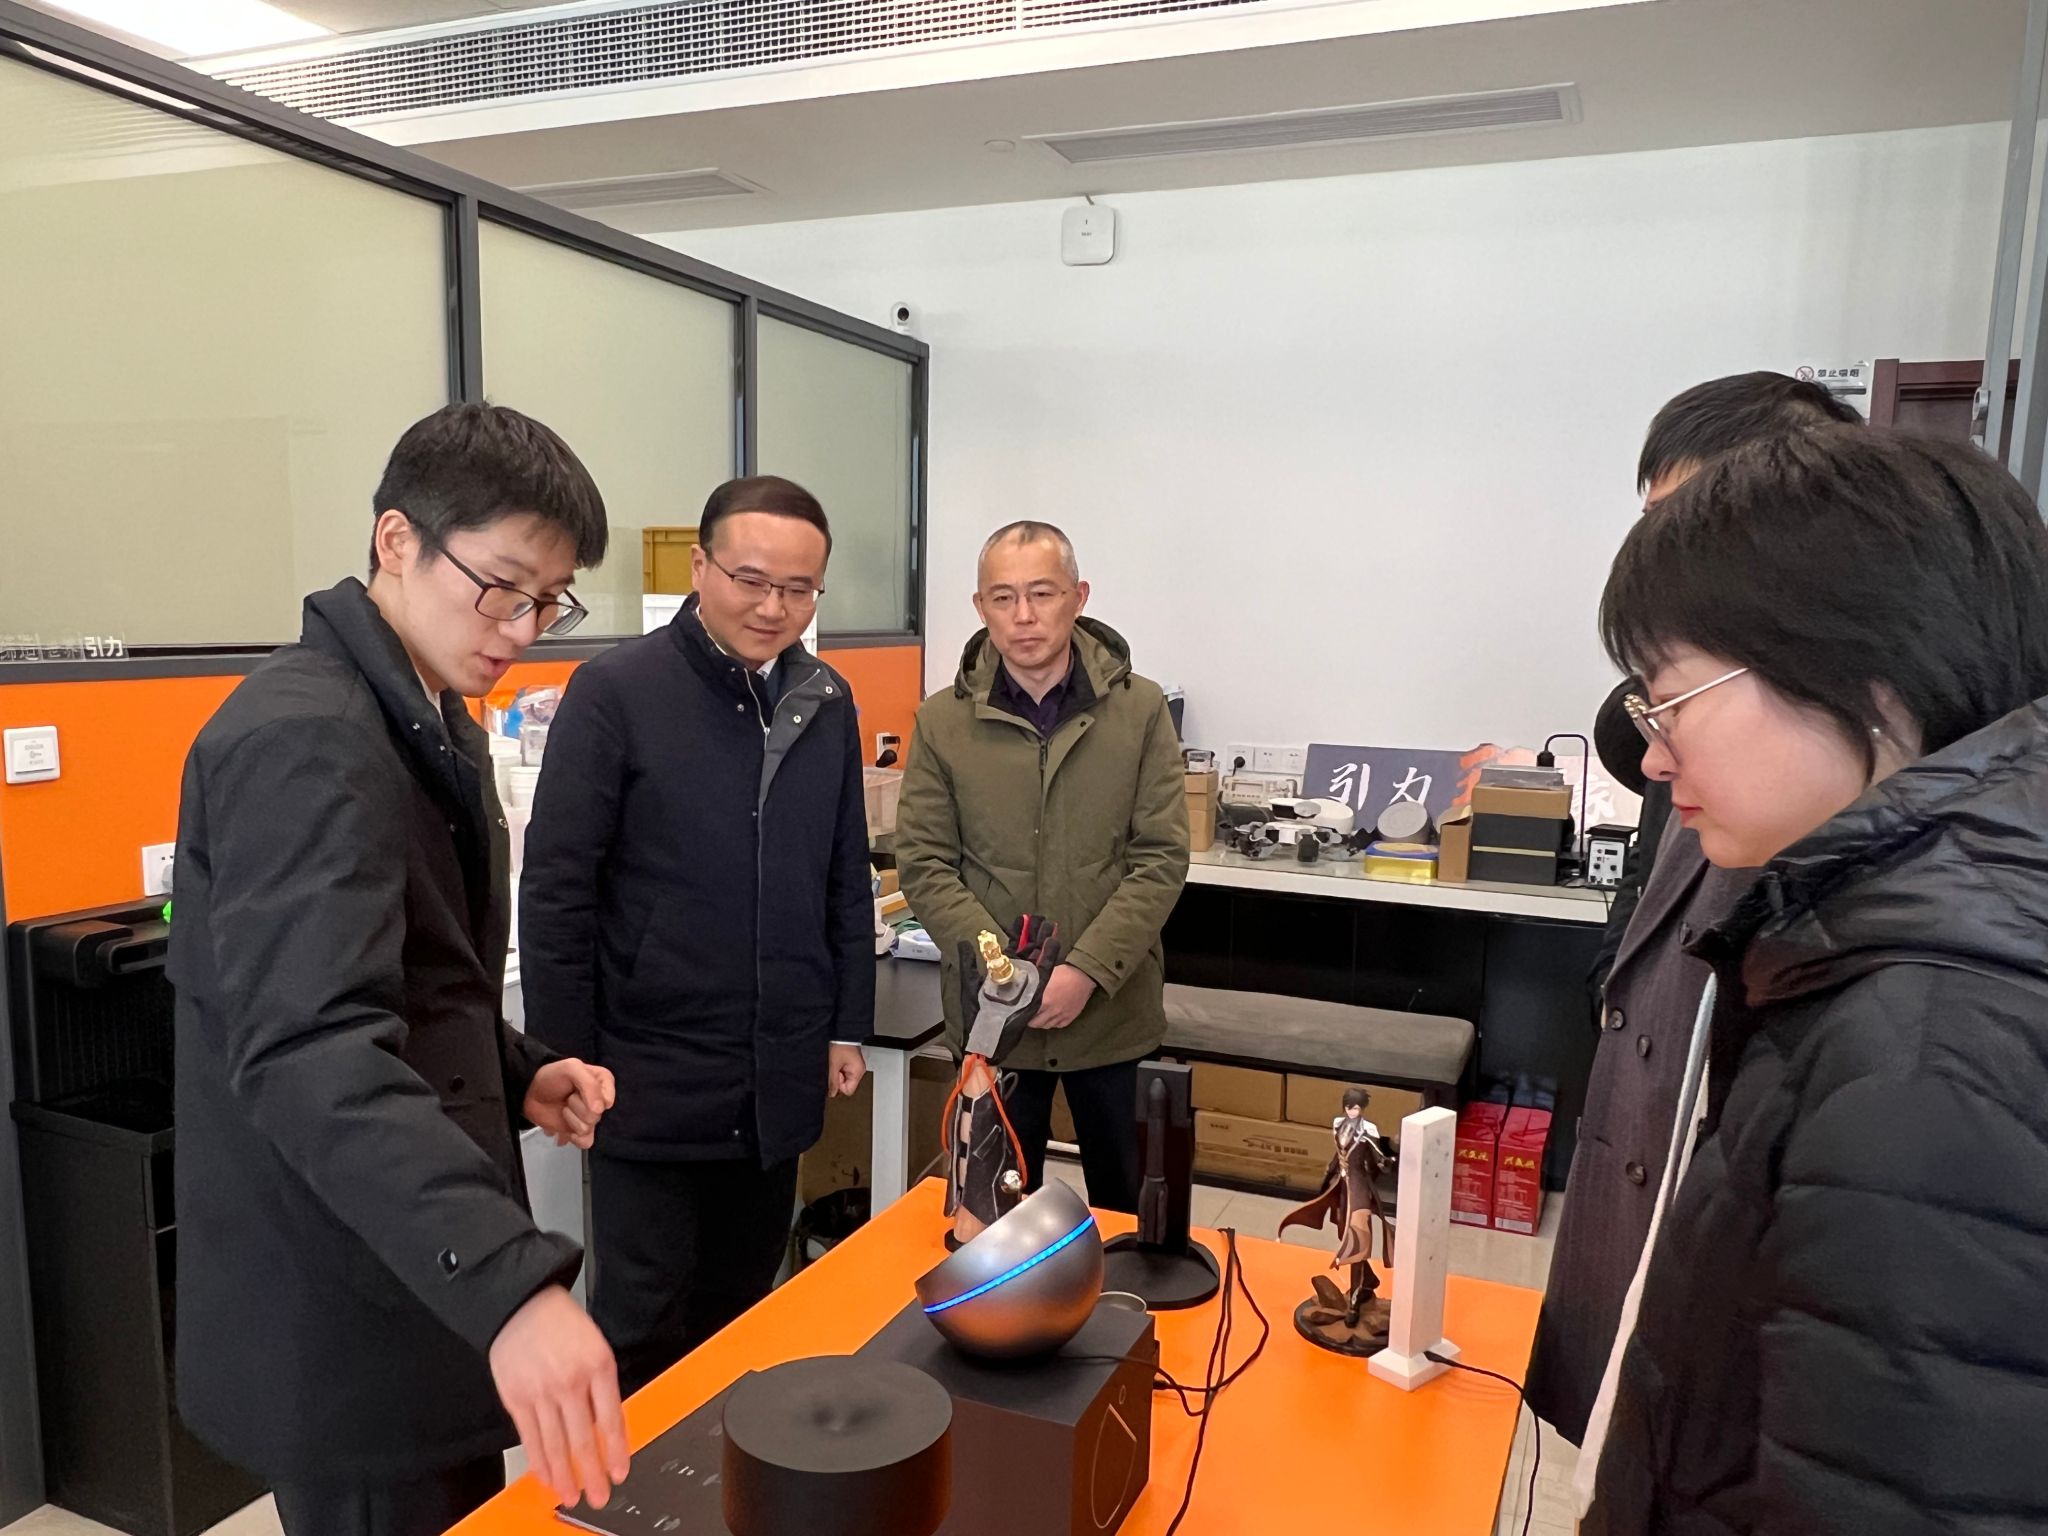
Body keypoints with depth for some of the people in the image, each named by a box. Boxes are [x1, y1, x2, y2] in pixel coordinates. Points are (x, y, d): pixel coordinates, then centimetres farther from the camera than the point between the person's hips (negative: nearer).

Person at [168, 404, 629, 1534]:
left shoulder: (433, 726, 10)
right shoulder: (302, 736, -21)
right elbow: (311, 1052, -34)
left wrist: (519, 1074, 2)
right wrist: (510, 1280, -43)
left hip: (424, 1281, 9)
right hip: (345, 1324, -9)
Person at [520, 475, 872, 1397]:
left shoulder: (826, 702, 5)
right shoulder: (614, 691, -10)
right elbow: (556, 891, -9)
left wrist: (849, 1027, 10)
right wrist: (565, 1059, -9)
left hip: (779, 1081, 5)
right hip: (651, 1079, -4)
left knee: (741, 1319, 18)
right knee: (642, 1330, 7)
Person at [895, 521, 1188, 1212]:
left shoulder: (1141, 709, -3)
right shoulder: (942, 721, -1)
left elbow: (1162, 859, -6)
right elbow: (924, 866, -3)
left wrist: (1087, 972, -16)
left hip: (1114, 1009, 0)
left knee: (1127, 1198, 17)